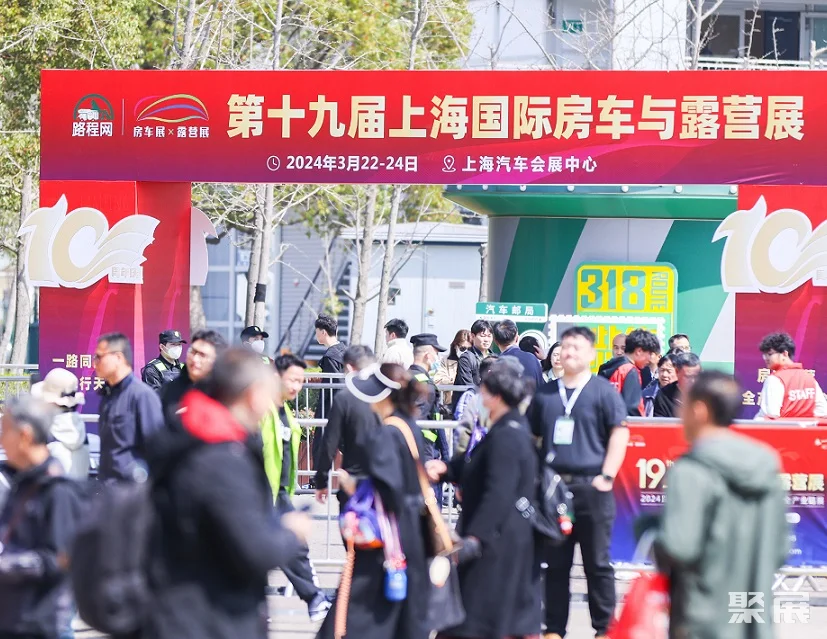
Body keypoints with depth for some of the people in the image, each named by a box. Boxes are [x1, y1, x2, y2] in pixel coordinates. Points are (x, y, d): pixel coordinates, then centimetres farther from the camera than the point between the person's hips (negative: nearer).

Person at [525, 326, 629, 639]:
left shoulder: (603, 390, 0)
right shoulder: (546, 393, 13)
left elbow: (619, 433, -5)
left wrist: (606, 477, -10)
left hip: (590, 488, -4)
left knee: (597, 563, 1)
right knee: (555, 564, 8)